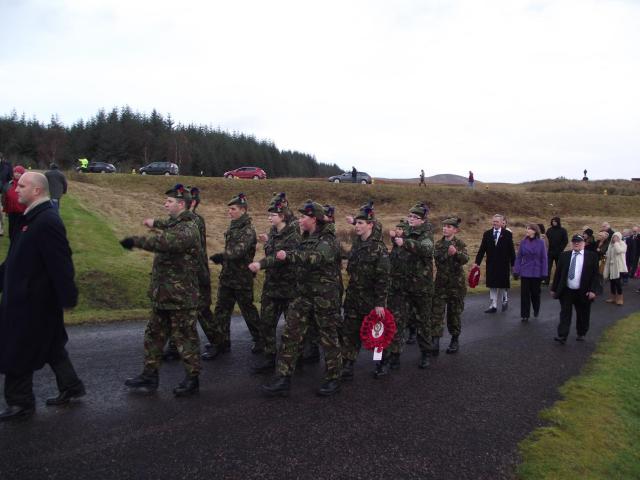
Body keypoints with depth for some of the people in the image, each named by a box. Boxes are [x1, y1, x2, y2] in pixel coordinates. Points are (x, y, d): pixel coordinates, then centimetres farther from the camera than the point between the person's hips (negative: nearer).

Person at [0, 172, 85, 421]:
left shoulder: (47, 221, -22)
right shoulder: (32, 217, 9)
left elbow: (60, 263, -25)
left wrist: (67, 297, -23)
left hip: (32, 301, -9)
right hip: (26, 297, 9)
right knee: (50, 346, 18)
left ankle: (20, 402, 19)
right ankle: (71, 387, 30)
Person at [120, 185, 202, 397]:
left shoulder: (188, 228, -17)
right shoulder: (172, 225, 15)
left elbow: (166, 242, -35)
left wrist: (136, 241, -32)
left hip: (181, 297, -10)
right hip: (162, 295, 10)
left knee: (185, 337, 1)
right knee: (154, 334, 16)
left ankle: (192, 379, 14)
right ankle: (149, 376, 28)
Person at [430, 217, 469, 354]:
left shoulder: (460, 244, -5)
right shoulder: (438, 244, 5)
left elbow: (465, 259, -22)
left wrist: (456, 253, -40)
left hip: (456, 283, -2)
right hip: (440, 282, 2)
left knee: (455, 312, 8)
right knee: (436, 312, -7)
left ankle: (455, 340, 22)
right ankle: (435, 341, -8)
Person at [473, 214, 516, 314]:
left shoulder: (507, 234, -3)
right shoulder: (487, 234, 4)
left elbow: (511, 250, -2)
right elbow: (482, 249, 2)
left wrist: (513, 264, -4)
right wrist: (477, 262, -4)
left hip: (503, 265, -2)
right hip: (491, 264, 3)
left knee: (502, 285, 5)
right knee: (492, 286, 7)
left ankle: (504, 301, 28)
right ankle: (493, 305, 14)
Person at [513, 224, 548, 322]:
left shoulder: (540, 242, -8)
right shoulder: (523, 242, -3)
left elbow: (544, 258, -6)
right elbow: (518, 257, 1)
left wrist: (544, 273, -8)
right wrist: (516, 271, -3)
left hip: (536, 273, -1)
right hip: (525, 272, 1)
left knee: (535, 293, 13)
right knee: (524, 294, 2)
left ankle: (536, 310, 40)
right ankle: (525, 315, 13)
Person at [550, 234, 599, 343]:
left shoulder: (591, 256, -1)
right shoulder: (564, 255, 4)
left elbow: (595, 274, -2)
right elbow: (558, 273, 6)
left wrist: (592, 290, -10)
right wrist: (554, 288, 5)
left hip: (583, 292, -1)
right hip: (566, 291, 1)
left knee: (582, 315, 12)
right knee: (565, 314, -1)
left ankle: (581, 334, 31)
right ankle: (562, 336, -2)